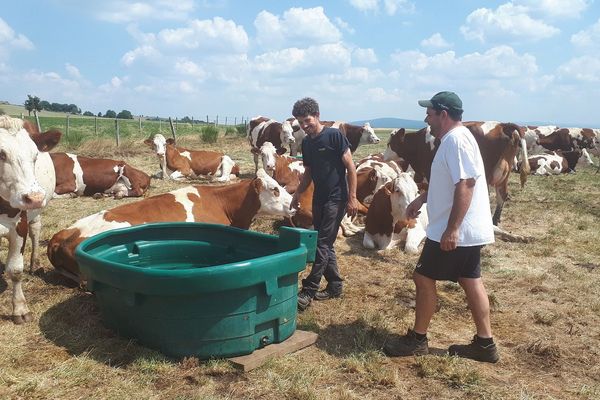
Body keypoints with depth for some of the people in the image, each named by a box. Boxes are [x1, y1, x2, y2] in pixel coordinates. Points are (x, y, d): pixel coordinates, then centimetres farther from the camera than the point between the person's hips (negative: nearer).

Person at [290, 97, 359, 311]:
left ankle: (308, 290, -4)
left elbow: (350, 167, -11)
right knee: (325, 244, 11)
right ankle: (335, 285, 24)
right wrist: (298, 193, 8)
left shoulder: (334, 135, -11)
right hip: (319, 199, 8)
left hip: (336, 198, -7)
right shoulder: (306, 143, 10)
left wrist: (352, 197, -15)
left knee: (322, 244, -8)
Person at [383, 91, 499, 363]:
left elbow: (465, 185, -26)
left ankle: (417, 339, 14)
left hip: (454, 232, -10)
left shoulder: (456, 139, -18)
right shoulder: (452, 139, 15)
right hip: (470, 231, 10)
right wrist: (422, 199, 29)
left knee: (424, 278, 1)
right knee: (470, 281, 13)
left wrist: (452, 229, -28)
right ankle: (484, 343, 22)